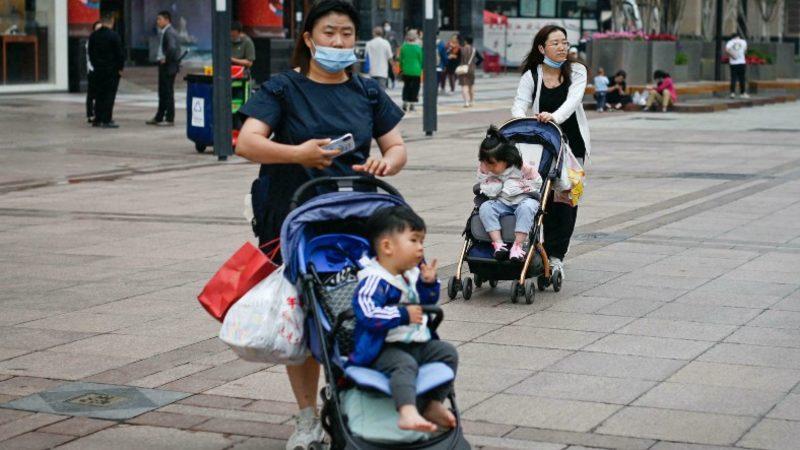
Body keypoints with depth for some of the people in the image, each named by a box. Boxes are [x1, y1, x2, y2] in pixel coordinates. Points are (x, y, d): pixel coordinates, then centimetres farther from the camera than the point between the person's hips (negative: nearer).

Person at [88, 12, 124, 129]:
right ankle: (107, 120, -6)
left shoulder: (93, 36, 6)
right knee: (109, 95, -3)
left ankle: (98, 119, 14)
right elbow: (120, 53, -11)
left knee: (99, 95, 11)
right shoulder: (114, 36, -12)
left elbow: (90, 53, 11)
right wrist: (120, 68, -2)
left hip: (98, 70, 5)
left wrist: (95, 65, 17)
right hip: (112, 70, -5)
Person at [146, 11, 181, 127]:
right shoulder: (163, 32, 14)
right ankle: (159, 118, 23)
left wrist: (166, 59, -19)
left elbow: (172, 48, -31)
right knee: (162, 92, 15)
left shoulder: (170, 32, -16)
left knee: (168, 92, -4)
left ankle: (169, 119, 1)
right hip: (163, 65, 10)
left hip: (169, 65, -10)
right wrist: (161, 58, 12)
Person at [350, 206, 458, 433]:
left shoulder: (413, 274, 12)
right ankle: (407, 414, -52)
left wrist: (429, 283, 3)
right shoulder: (375, 280, -18)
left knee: (448, 352, -2)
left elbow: (427, 303, 26)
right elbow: (367, 314, -32)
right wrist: (403, 315, -22)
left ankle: (433, 405, 1)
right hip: (384, 348, -9)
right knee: (405, 364, -34)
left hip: (419, 343, 9)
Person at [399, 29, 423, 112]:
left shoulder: (404, 47, -4)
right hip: (416, 71, -3)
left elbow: (401, 59, 4)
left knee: (406, 86, 13)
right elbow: (421, 59, -3)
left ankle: (405, 103, 8)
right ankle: (412, 104, 4)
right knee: (415, 87, 5)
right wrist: (421, 69, 10)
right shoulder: (418, 47, -11)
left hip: (406, 71, 3)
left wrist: (401, 68, 16)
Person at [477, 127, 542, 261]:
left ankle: (518, 246, -40)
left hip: (524, 199, -3)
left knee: (526, 207, -38)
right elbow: (488, 191, -4)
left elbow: (537, 183, -5)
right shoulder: (484, 169, -5)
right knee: (485, 208, -26)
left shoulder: (523, 168, -15)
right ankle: (498, 244, -34)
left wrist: (518, 185, -11)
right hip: (501, 203, 3)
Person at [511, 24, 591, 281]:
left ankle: (555, 256, 0)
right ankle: (552, 254, 4)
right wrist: (522, 118, -33)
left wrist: (555, 116, -36)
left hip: (572, 144, 0)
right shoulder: (532, 75, 2)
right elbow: (519, 104, -8)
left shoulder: (577, 72, 2)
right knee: (547, 199, -5)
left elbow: (573, 100, -15)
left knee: (566, 201, -6)